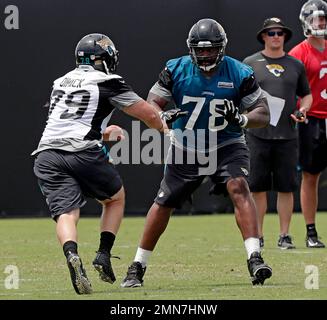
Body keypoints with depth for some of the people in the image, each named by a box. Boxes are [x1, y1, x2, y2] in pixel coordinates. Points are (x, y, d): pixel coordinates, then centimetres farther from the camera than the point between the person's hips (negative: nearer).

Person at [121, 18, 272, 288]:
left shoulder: (239, 74, -13)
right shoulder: (176, 71, -10)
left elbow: (263, 114, -10)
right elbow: (152, 106, -5)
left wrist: (241, 119, -31)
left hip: (226, 146, -2)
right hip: (186, 149, 2)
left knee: (238, 187, -28)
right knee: (163, 204, 6)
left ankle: (255, 258, -34)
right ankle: (138, 267, 22)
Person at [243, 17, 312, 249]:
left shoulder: (296, 65, 12)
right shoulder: (250, 63, 6)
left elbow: (307, 95, 21)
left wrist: (302, 110, 1)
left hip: (287, 135, 2)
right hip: (258, 135, -2)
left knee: (286, 187, 2)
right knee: (258, 187, -1)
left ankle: (285, 236, 9)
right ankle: (257, 236, 7)